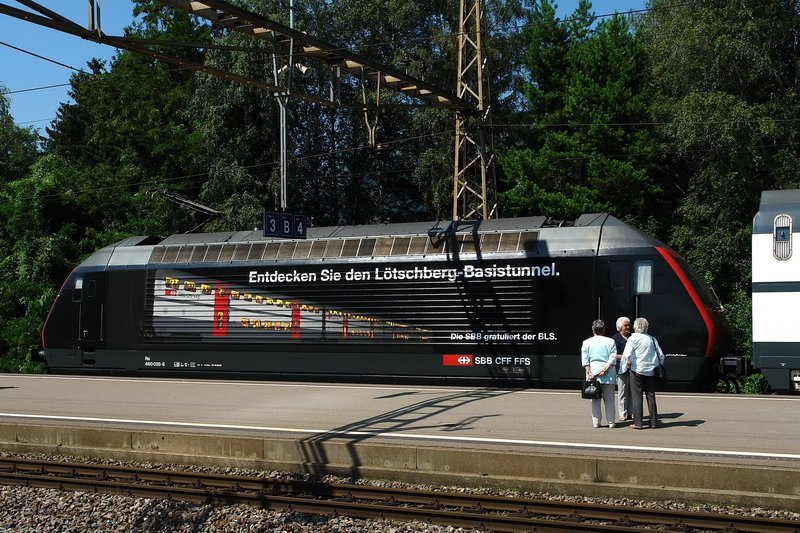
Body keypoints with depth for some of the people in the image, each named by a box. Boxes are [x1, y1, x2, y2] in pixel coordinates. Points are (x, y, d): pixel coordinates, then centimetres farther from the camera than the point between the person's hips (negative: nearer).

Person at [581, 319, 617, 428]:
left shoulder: (586, 342, 3)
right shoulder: (611, 342, 3)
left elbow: (585, 360, -2)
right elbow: (613, 358, -6)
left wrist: (589, 372, -5)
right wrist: (605, 369, -9)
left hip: (593, 373, 0)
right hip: (608, 374, 0)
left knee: (595, 399, 6)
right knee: (609, 398, 7)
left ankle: (596, 422, 5)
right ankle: (611, 422, 7)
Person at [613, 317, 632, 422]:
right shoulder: (615, 338, -1)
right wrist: (624, 357, -16)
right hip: (622, 369, -5)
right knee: (622, 393, -4)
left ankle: (631, 413, 13)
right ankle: (623, 414, 2)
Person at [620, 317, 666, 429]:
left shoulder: (633, 339, -7)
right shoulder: (652, 339, 7)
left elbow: (627, 355, -17)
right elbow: (661, 355, 9)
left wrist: (627, 364, 1)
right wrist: (657, 366, 21)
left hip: (637, 370, -4)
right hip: (651, 371, 4)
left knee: (637, 396, 0)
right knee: (651, 396, 11)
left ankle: (637, 423, -3)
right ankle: (654, 422, 13)